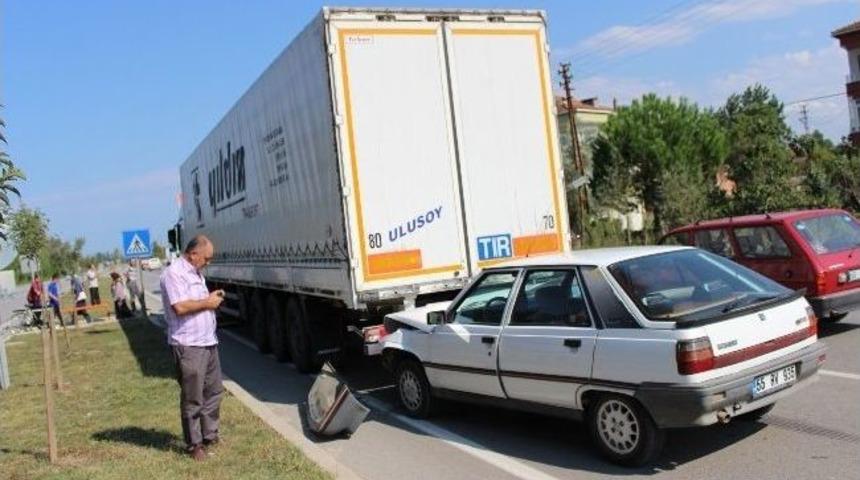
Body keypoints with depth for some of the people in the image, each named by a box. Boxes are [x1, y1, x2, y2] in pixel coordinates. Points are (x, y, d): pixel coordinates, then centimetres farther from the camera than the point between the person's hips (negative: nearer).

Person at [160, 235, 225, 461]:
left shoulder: (196, 273, 16)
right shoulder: (174, 273, -15)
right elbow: (180, 307, -25)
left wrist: (211, 298, 7)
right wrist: (207, 302, -14)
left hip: (208, 342, 10)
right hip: (188, 345, -10)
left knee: (214, 391, 16)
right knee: (192, 398, 1)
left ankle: (209, 435, 29)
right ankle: (194, 444, 12)